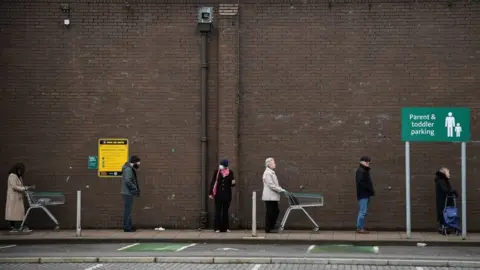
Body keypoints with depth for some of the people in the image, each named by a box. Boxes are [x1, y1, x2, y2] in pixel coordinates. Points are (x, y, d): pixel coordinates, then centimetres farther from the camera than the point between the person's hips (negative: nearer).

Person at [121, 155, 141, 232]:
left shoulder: (131, 169, 16)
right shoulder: (128, 169, -15)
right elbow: (128, 181, -25)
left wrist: (136, 189, 10)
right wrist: (135, 188, -16)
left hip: (129, 193, 11)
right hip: (128, 193, -11)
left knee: (128, 210, 14)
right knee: (128, 210, -6)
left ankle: (128, 226, 20)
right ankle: (127, 227, -3)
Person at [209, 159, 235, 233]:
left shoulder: (230, 173, 1)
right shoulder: (216, 172, -1)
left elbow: (231, 184, 8)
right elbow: (213, 182, 2)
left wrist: (233, 183, -16)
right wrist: (211, 193, -1)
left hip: (227, 195, 1)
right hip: (218, 194, -1)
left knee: (225, 211, 7)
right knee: (218, 211, 1)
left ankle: (225, 227, 13)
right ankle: (217, 228, 4)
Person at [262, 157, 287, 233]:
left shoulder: (272, 172, 17)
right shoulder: (267, 173, -13)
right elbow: (271, 185, -20)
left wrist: (282, 189, 10)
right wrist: (281, 190, -17)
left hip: (273, 197, 10)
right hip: (269, 197, -10)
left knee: (276, 211, 11)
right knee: (270, 213, -5)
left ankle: (272, 227, 17)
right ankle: (268, 229, 1)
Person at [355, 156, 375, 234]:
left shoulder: (365, 171, 20)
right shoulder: (360, 171, -12)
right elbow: (360, 183, -22)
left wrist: (371, 190, 8)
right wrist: (370, 189, -18)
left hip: (366, 194, 10)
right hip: (363, 195, -10)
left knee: (363, 212, 11)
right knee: (362, 211, -10)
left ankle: (361, 227, 15)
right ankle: (360, 228, -7)